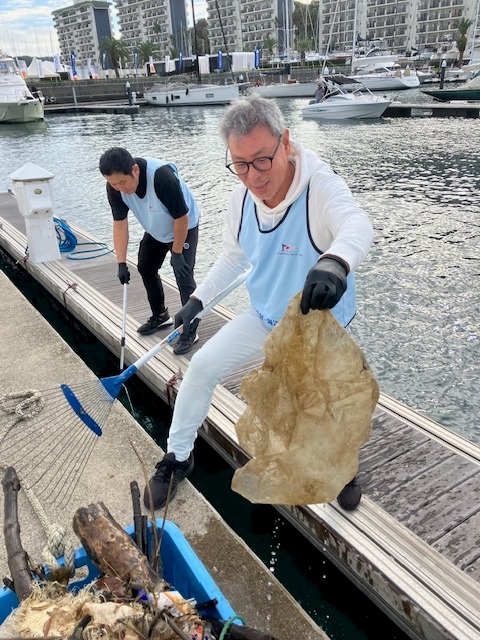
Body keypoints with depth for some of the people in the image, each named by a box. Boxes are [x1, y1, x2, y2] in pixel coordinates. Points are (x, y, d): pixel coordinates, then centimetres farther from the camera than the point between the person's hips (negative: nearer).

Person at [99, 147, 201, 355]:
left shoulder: (163, 177, -40)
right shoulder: (115, 186, -21)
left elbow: (181, 217, -30)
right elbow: (120, 223, -14)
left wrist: (176, 252, -20)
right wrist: (121, 263, -17)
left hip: (184, 228, -7)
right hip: (155, 230, 7)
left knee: (183, 276, -13)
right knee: (146, 268, 13)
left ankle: (190, 331, -2)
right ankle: (160, 316, 32)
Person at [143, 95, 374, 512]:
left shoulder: (321, 187, -30)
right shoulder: (242, 197, -11)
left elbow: (358, 227, -53)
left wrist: (335, 261, -76)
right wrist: (197, 301, 7)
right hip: (264, 316, 5)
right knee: (202, 367, -2)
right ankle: (178, 459, 20)